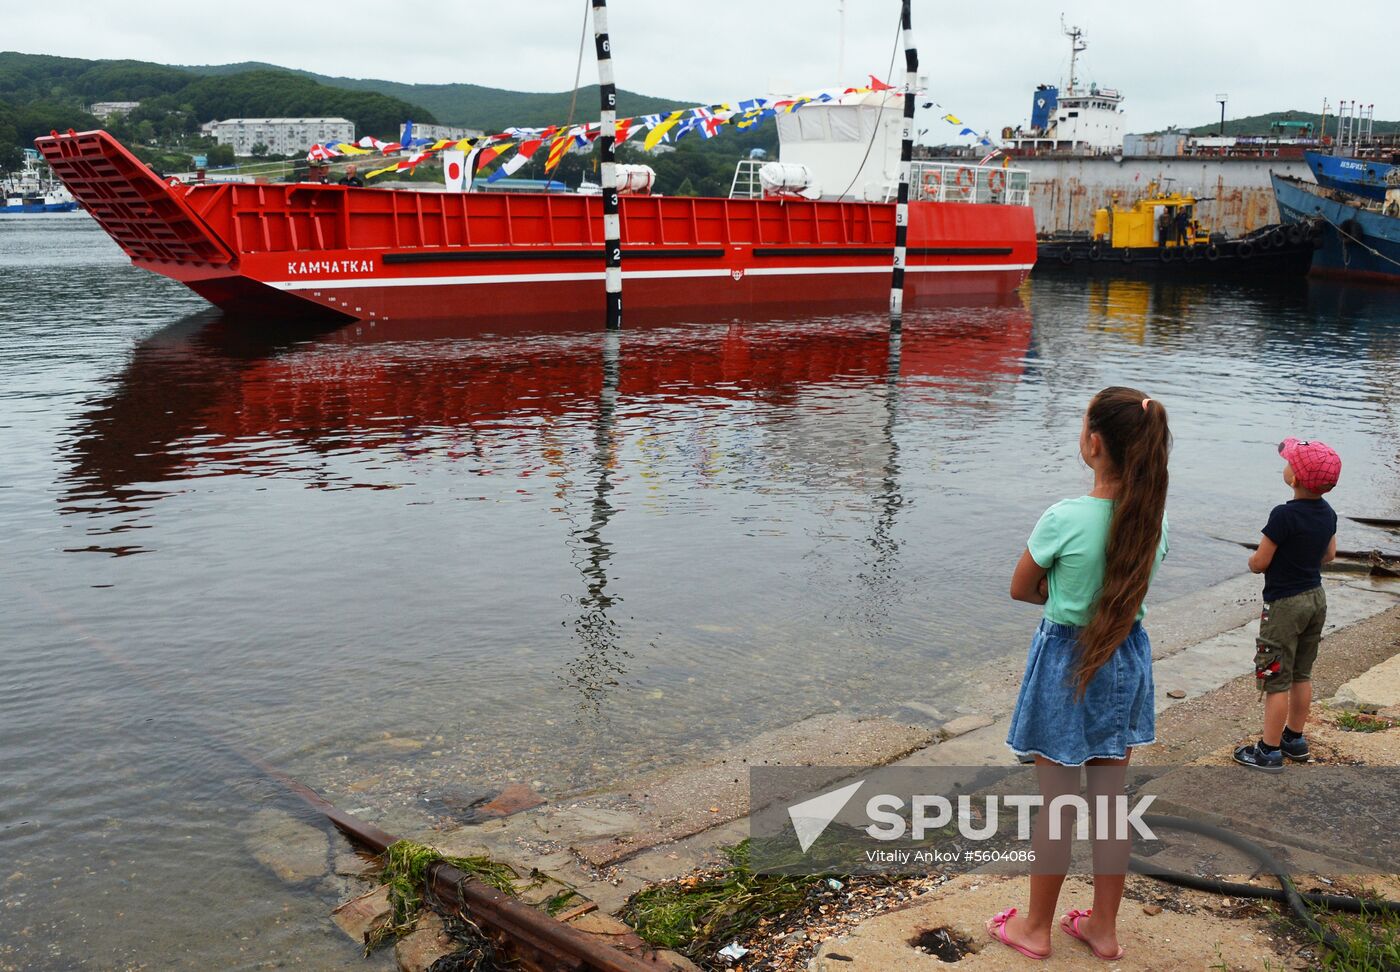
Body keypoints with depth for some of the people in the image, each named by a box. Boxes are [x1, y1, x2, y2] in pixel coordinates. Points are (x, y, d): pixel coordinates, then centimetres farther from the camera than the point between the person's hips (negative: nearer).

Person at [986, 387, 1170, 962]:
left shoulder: (1064, 519, -23)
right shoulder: (1154, 516, -7)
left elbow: (1021, 590, -8)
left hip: (1066, 661, -5)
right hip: (1126, 656, 5)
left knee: (1056, 800, 8)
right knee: (1110, 797, 16)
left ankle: (1036, 928, 25)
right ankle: (1104, 927, 30)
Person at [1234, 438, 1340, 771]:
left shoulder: (1285, 516, -24)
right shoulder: (1327, 513, 0)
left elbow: (1259, 563, -18)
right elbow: (1329, 555, 14)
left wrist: (1254, 559, 3)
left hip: (1284, 604, -8)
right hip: (1316, 597, 8)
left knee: (1276, 680, 0)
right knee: (1301, 674, 19)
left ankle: (1269, 751, 7)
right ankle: (1295, 739, 30)